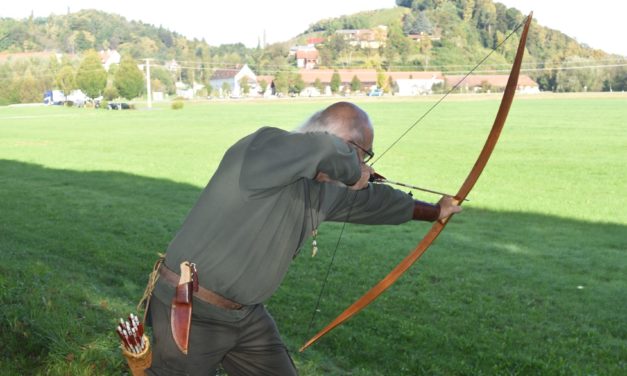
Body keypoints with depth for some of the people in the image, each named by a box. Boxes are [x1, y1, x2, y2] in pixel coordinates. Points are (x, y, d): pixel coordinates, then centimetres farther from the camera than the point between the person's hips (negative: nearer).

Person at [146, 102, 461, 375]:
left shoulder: (319, 189, 5)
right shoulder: (262, 147, -21)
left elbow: (369, 200, 22)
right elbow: (324, 149, -41)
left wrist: (434, 211, 34)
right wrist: (352, 171, -18)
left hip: (247, 313, 8)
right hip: (190, 312, -8)